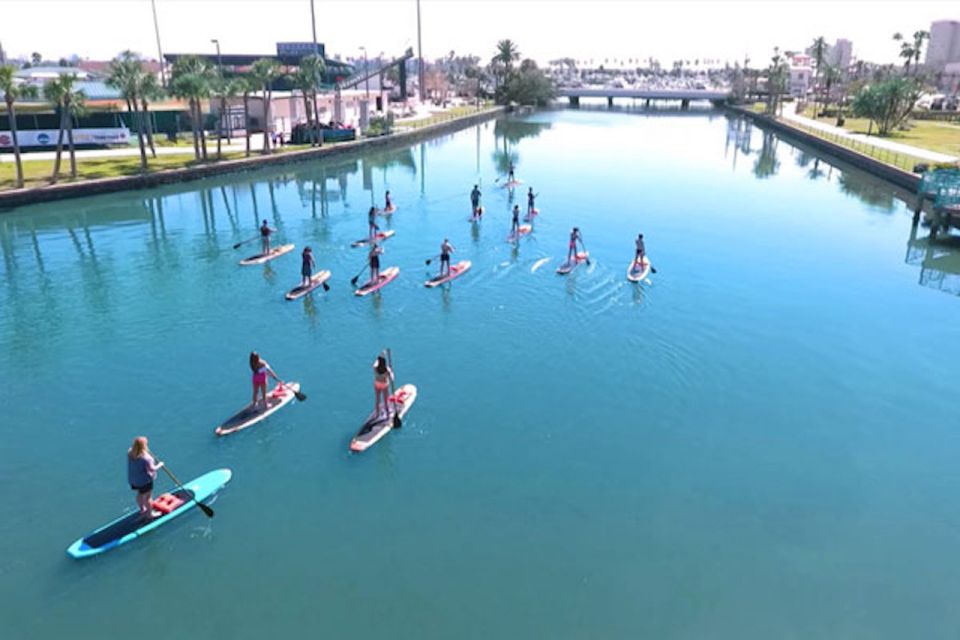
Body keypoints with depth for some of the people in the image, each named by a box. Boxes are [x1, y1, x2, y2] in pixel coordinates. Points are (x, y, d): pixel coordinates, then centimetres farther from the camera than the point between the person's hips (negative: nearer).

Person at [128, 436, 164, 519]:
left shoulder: (130, 452, -7)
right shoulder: (145, 457, -32)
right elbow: (152, 469, -28)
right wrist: (159, 465, -11)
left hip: (133, 478, 8)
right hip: (144, 480, -8)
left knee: (140, 494, 28)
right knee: (147, 497, 11)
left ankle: (142, 510, 47)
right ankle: (150, 513, 27)